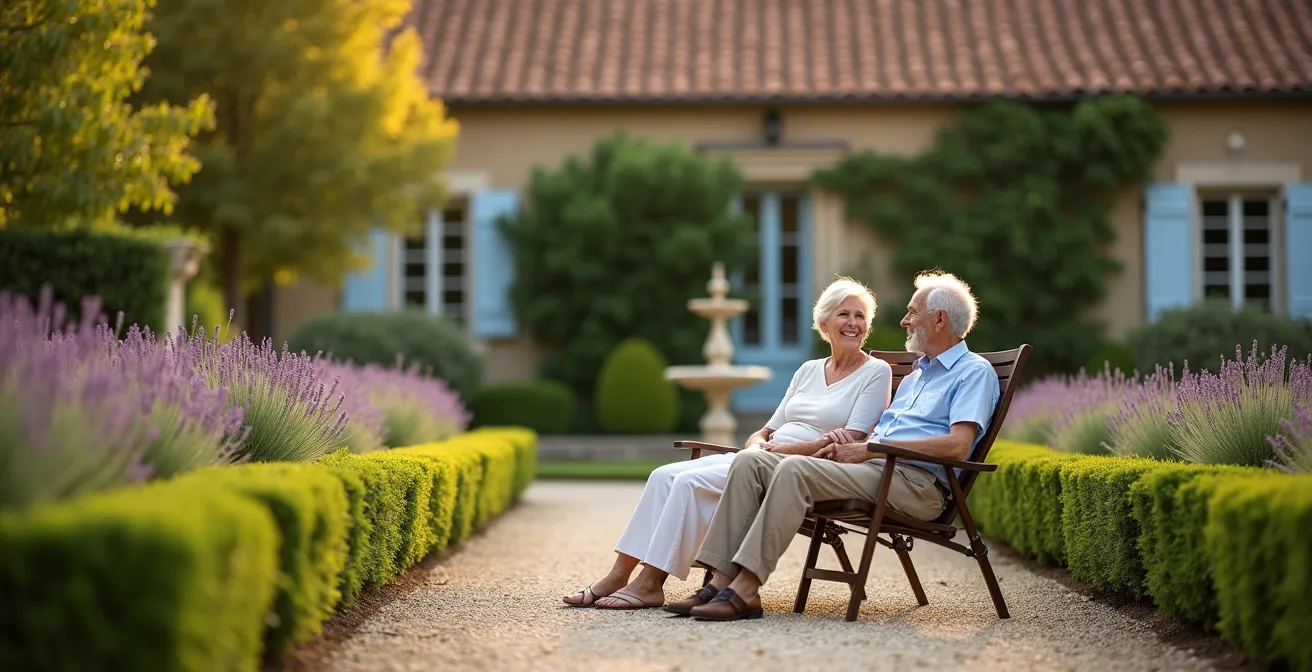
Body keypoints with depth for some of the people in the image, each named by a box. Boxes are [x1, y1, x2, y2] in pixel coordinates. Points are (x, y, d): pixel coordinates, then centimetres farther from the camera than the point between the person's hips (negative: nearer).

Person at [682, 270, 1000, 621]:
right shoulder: (916, 374, 31)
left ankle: (746, 589, -34)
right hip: (870, 468, 9)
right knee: (750, 462, -10)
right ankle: (721, 580, -20)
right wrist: (845, 439, 5)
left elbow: (958, 445, -15)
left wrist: (870, 447, -13)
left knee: (795, 469, -31)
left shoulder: (975, 372, 1)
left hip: (915, 481, -9)